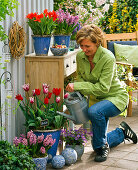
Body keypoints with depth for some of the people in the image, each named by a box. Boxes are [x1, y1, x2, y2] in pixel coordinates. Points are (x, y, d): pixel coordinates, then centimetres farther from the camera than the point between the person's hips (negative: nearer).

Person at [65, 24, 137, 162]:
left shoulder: (108, 58, -27)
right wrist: (76, 92, -15)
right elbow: (80, 77, 7)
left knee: (94, 111, -40)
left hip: (116, 97, -6)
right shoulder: (80, 56, -9)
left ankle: (102, 146, -15)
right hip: (97, 99, 7)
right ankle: (122, 132, 37)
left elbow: (103, 88, -31)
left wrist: (77, 86, -35)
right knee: (97, 143, 9)